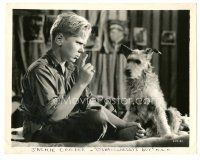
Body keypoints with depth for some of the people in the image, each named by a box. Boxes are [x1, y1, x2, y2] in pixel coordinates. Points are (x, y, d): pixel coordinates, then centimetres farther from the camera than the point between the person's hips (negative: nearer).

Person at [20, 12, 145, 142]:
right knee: (97, 116, -24)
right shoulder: (41, 70, -16)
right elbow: (54, 115, -23)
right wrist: (81, 83, -23)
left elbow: (86, 106, 4)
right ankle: (126, 130, -1)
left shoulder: (72, 69, 11)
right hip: (42, 134, -9)